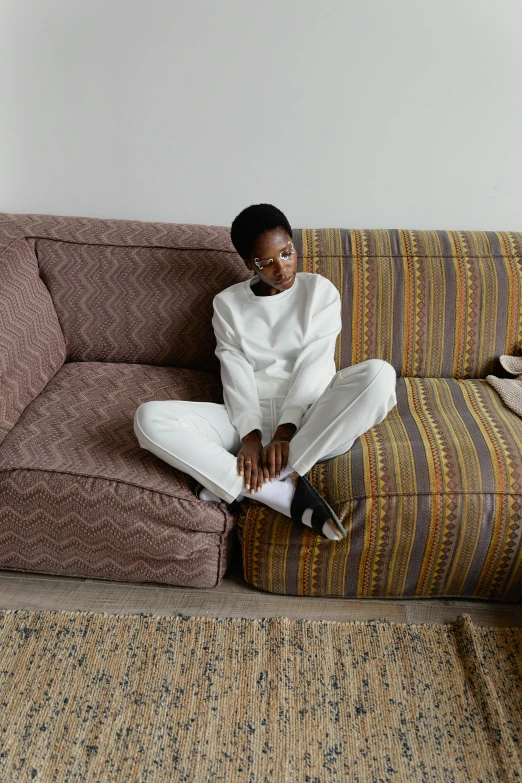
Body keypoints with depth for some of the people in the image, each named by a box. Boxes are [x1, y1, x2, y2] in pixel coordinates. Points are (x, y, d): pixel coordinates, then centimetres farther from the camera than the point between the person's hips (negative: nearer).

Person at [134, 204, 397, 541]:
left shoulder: (321, 290, 6)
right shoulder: (227, 303, 10)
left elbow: (313, 364, -6)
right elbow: (235, 372, -2)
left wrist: (285, 431, -20)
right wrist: (250, 436, -19)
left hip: (309, 418, 0)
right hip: (249, 417, 1)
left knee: (379, 373, -31)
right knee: (149, 418, -23)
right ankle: (287, 493, -30)